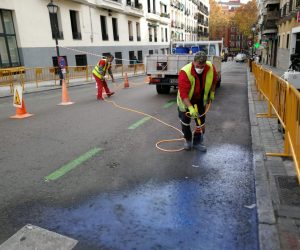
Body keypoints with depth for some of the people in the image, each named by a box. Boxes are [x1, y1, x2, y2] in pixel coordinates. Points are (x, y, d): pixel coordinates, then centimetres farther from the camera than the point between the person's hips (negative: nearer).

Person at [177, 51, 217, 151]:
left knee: (201, 121, 7)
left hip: (201, 100, 3)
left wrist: (212, 93, 7)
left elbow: (214, 81, 4)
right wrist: (190, 108, -43)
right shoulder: (185, 72, -35)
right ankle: (188, 140, 33)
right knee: (185, 120, 10)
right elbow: (183, 94, -36)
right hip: (186, 101, -3)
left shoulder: (211, 68, -20)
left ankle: (197, 142, 25)